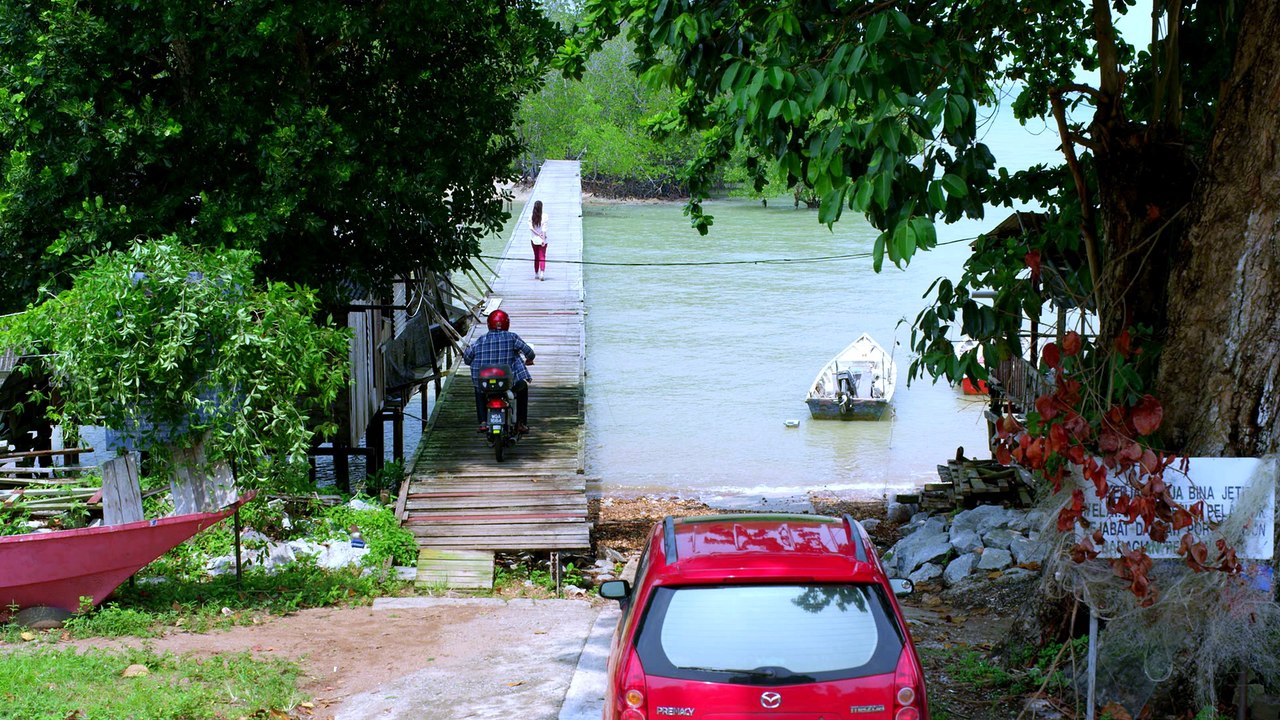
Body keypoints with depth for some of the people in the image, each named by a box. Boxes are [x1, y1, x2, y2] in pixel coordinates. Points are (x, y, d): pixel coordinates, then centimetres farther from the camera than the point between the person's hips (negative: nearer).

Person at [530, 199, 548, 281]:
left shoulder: (531, 217, -3)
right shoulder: (544, 216, -10)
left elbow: (531, 228, -9)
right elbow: (544, 229, -13)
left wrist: (538, 234, -8)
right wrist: (543, 238, -11)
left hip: (534, 240, 3)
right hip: (542, 240, -3)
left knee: (536, 257, 17)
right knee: (542, 257, -2)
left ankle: (536, 274, 23)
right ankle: (542, 273, -18)